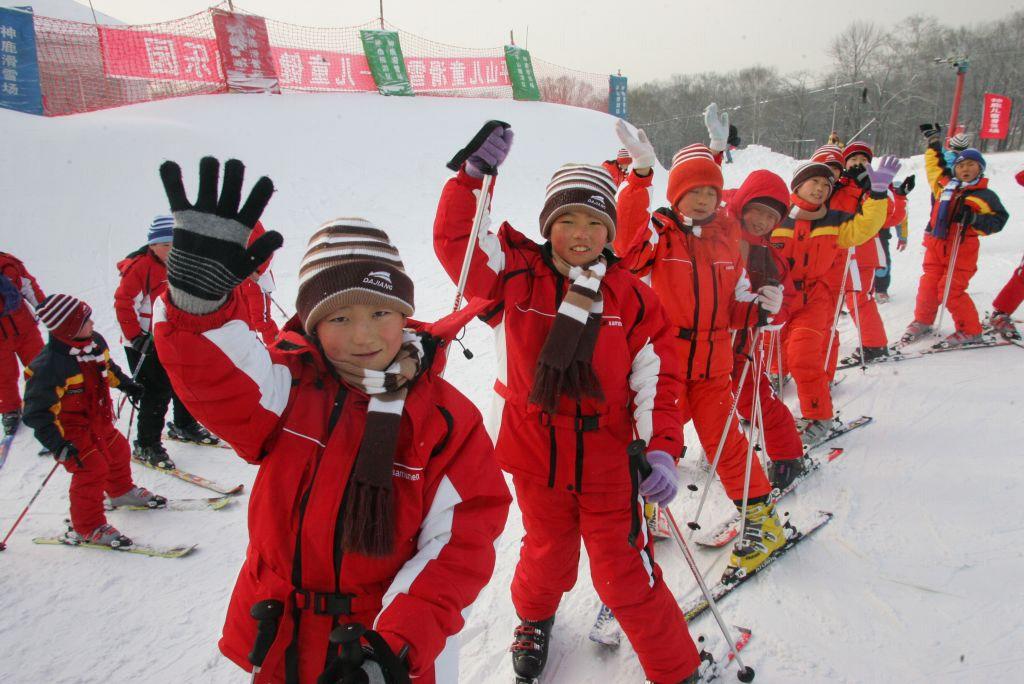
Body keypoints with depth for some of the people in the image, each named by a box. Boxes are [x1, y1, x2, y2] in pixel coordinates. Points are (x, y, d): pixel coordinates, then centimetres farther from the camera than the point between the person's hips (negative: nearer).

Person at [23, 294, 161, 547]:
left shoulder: (94, 342, -7)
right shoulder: (49, 366, -32)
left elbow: (107, 367, 17)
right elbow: (37, 411, -28)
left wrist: (126, 384, 24)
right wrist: (56, 443, -34)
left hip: (99, 420, 8)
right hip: (71, 428, -8)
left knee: (118, 451, 21)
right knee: (92, 469, -11)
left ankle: (122, 491, 51)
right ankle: (86, 528, 7)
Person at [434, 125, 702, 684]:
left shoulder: (632, 298, -7)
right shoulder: (516, 275, -6)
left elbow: (656, 379, -8)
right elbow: (454, 239, -8)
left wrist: (662, 449, -19)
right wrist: (474, 175, -19)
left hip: (608, 463, -1)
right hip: (536, 459, 2)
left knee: (624, 577, 5)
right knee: (547, 557, 22)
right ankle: (534, 616, 57)